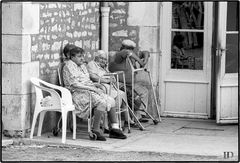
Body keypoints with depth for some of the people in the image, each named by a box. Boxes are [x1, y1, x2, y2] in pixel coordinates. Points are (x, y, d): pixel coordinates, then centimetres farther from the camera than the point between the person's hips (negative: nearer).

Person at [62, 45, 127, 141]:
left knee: (111, 100, -5)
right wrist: (92, 88, -20)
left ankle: (114, 128, -3)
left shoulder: (82, 66, 21)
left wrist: (94, 85, 3)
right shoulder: (69, 66, -8)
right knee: (101, 102, -30)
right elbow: (74, 84, -18)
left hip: (88, 90, 9)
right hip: (78, 93, -9)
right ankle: (95, 131, -25)